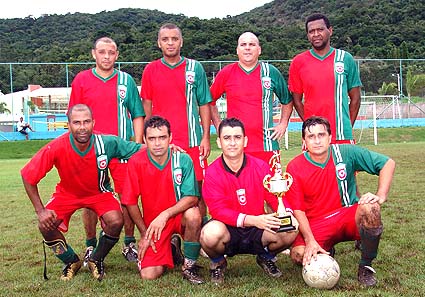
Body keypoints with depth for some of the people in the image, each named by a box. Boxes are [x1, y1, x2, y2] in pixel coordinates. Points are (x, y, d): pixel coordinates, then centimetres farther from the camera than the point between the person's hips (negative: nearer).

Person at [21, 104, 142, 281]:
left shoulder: (107, 143, -28)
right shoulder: (56, 148, -30)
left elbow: (141, 149, -14)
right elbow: (27, 176, -18)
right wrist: (40, 210, -19)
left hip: (100, 192, 0)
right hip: (67, 193, 1)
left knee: (116, 222, -26)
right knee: (46, 225, -21)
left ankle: (96, 260, 7)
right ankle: (71, 262, 11)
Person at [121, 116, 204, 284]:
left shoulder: (183, 160, -13)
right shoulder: (136, 162, -11)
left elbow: (192, 198, -18)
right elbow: (130, 202, -3)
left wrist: (165, 214, -29)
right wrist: (144, 233, -2)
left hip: (179, 216, -1)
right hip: (152, 222, 1)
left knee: (193, 214, -37)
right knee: (148, 275, -14)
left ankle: (189, 266, -11)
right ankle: (169, 250, 23)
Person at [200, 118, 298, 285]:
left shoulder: (260, 167, -2)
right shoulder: (212, 172, -11)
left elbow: (275, 196, 1)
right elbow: (218, 210, -19)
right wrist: (253, 220, -31)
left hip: (256, 233, 3)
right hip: (228, 230, -2)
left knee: (290, 231, -23)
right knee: (211, 233, -37)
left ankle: (266, 258, 12)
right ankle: (217, 262, 2)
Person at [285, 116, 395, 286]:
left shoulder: (345, 153, -8)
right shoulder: (295, 167, -9)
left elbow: (388, 163, -3)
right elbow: (297, 210, -8)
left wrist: (381, 196, -16)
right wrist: (310, 241, -20)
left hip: (348, 216, 0)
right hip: (315, 224, 0)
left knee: (370, 208, -32)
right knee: (298, 255, -26)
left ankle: (365, 266, -11)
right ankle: (325, 251, 13)